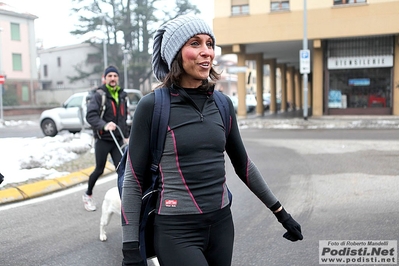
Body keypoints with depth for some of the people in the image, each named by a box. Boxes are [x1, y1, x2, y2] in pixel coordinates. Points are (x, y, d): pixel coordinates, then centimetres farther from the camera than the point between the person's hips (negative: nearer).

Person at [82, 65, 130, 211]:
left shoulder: (122, 95, 10)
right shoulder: (99, 95, -10)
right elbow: (90, 115, -21)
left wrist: (126, 136, 15)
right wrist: (104, 125, -37)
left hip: (118, 140, 4)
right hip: (102, 140, -4)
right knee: (99, 170, 7)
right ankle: (88, 195, 31)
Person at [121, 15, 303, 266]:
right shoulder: (153, 106, -10)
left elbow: (243, 164, 13)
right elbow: (134, 180, -7)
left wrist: (281, 212, 16)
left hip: (221, 224, 5)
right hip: (176, 231, -4)